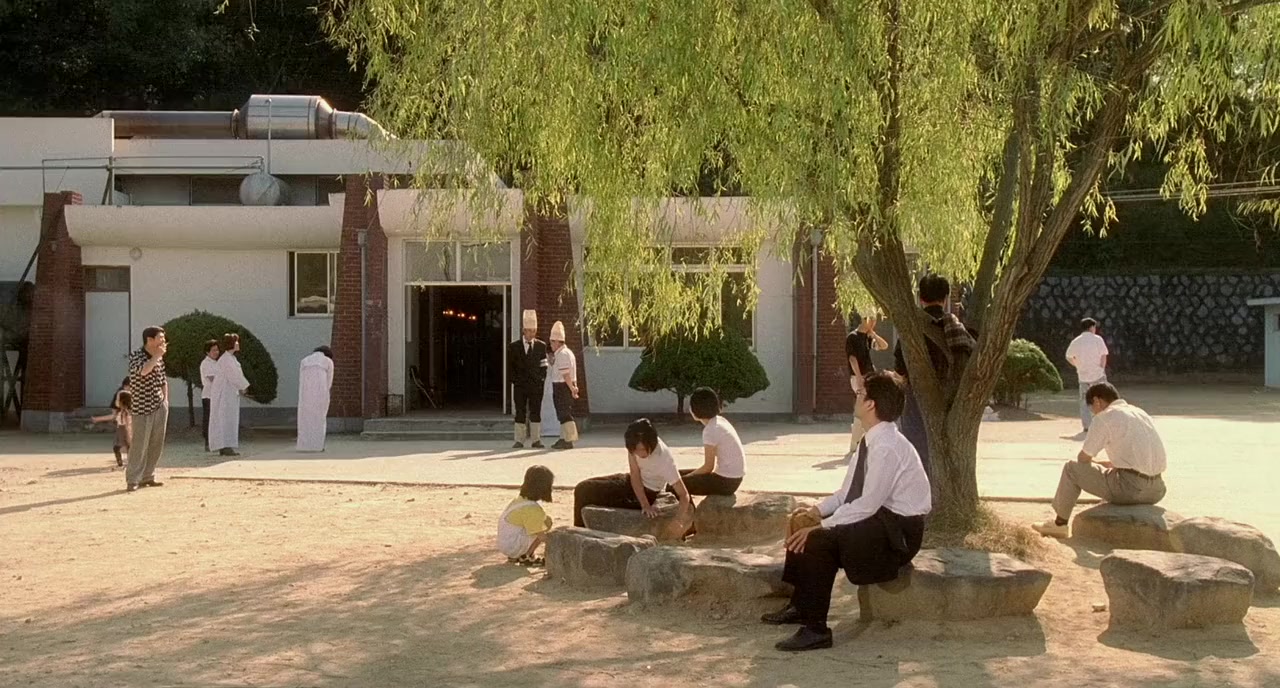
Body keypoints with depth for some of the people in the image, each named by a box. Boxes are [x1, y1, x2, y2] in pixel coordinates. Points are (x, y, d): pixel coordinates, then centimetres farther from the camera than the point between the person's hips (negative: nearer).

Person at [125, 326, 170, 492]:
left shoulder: (159, 359, 9)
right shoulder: (136, 356, -12)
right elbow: (144, 370, -34)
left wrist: (165, 398, 12)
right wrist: (158, 354, -24)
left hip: (159, 406, 7)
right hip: (142, 408, -7)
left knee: (156, 444, 8)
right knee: (139, 444, -8)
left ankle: (147, 476, 18)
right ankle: (132, 480, -2)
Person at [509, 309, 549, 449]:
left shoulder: (541, 346, 7)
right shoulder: (513, 347, 3)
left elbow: (544, 366, 9)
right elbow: (510, 368, 6)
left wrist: (541, 380, 1)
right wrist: (515, 380, -2)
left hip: (536, 385, 1)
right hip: (520, 386, -1)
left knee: (536, 412, 1)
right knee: (520, 413, 0)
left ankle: (536, 440, 4)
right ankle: (519, 441, 3)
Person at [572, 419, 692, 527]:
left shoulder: (664, 458, -34)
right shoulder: (635, 444, -22)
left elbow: (683, 494, -29)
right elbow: (635, 475, -17)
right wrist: (645, 505, -27)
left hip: (649, 492, -6)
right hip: (632, 482, 6)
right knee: (583, 489, 4)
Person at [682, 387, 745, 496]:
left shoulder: (710, 430, -20)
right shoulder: (719, 420, 7)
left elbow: (708, 466, -16)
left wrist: (686, 477, -3)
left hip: (727, 480, -9)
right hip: (732, 476, 9)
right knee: (679, 474, 15)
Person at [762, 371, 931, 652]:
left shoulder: (886, 447, -25)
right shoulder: (872, 441, 5)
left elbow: (868, 504, -26)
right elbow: (849, 491, 12)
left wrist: (821, 527, -23)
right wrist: (818, 511, -2)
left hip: (898, 533, -10)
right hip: (879, 517, 10)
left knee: (820, 539, -23)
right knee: (810, 530, 6)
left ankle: (815, 629, -15)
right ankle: (801, 607, 15)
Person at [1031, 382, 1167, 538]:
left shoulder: (1104, 418, -4)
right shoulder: (1140, 413, 20)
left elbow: (1083, 458, 4)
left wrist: (1095, 462, 26)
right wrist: (1106, 463, 35)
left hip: (1131, 488, -8)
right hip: (1157, 492, 8)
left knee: (1072, 469, 9)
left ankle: (1059, 524, 20)